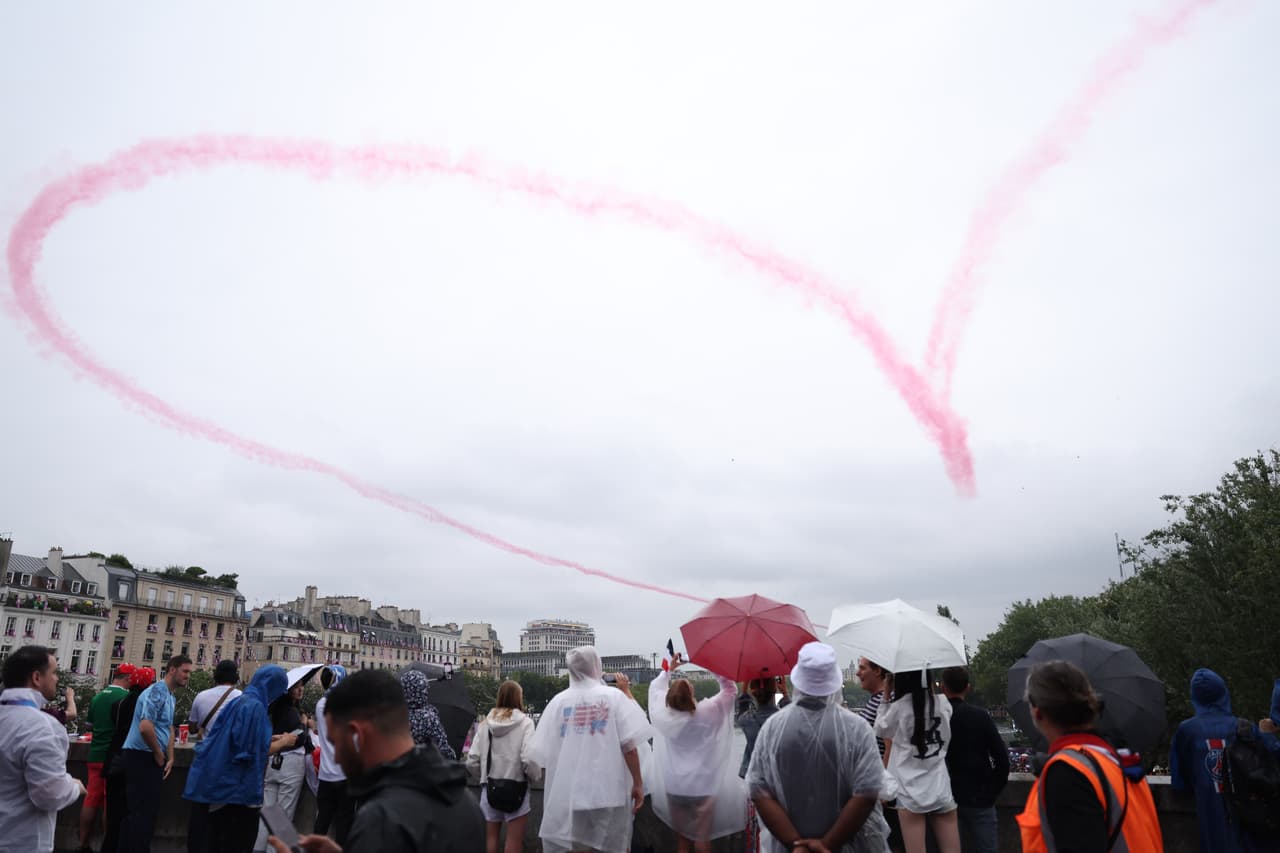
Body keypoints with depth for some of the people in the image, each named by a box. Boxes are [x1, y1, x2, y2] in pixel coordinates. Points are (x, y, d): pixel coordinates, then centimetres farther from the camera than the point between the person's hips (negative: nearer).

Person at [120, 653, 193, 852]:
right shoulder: (157, 691, -17)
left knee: (138, 809, 15)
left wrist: (169, 758, 12)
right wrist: (159, 754, -15)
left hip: (150, 758, 10)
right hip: (142, 757, -10)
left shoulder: (170, 696, 16)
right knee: (146, 810, -7)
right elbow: (145, 727, -28)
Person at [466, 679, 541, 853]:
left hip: (489, 788, 4)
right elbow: (528, 759, -19)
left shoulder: (485, 724, 1)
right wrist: (535, 777, 0)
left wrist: (484, 777, 14)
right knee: (514, 839, 7)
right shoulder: (524, 723, -9)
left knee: (490, 837, 17)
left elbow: (472, 761, -3)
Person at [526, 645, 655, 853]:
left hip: (566, 794, 2)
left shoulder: (558, 700, 2)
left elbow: (544, 751, 2)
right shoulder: (613, 696, -3)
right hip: (608, 791, -1)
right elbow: (629, 746, -7)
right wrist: (638, 783, 0)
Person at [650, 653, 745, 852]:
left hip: (674, 787, 3)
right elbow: (731, 689, -3)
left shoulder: (664, 714, -7)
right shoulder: (707, 712, -15)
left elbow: (655, 688, 13)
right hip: (703, 786, -3)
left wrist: (669, 669, 15)